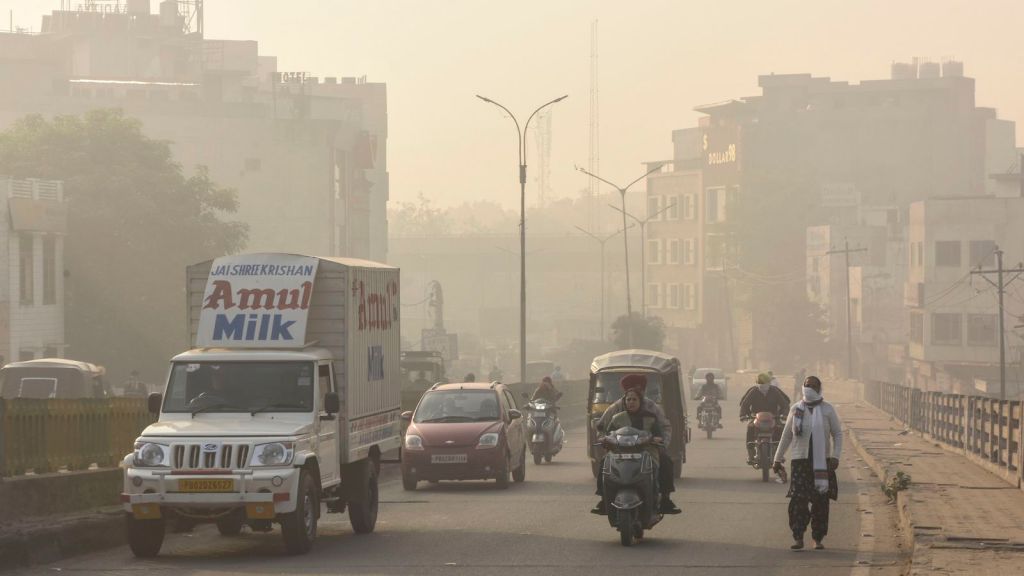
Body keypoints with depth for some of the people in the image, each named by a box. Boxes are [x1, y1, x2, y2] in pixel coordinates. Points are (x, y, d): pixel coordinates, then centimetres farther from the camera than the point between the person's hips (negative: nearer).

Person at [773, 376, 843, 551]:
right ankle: (798, 538, -9)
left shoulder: (827, 410, 3)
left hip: (822, 462, 0)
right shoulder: (796, 409, 7)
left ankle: (818, 539, 12)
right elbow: (786, 435, 14)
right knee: (798, 500, -11)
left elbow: (837, 433, 6)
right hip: (800, 461, 0)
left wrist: (835, 456, -7)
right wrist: (778, 458, 13)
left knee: (821, 502, 3)